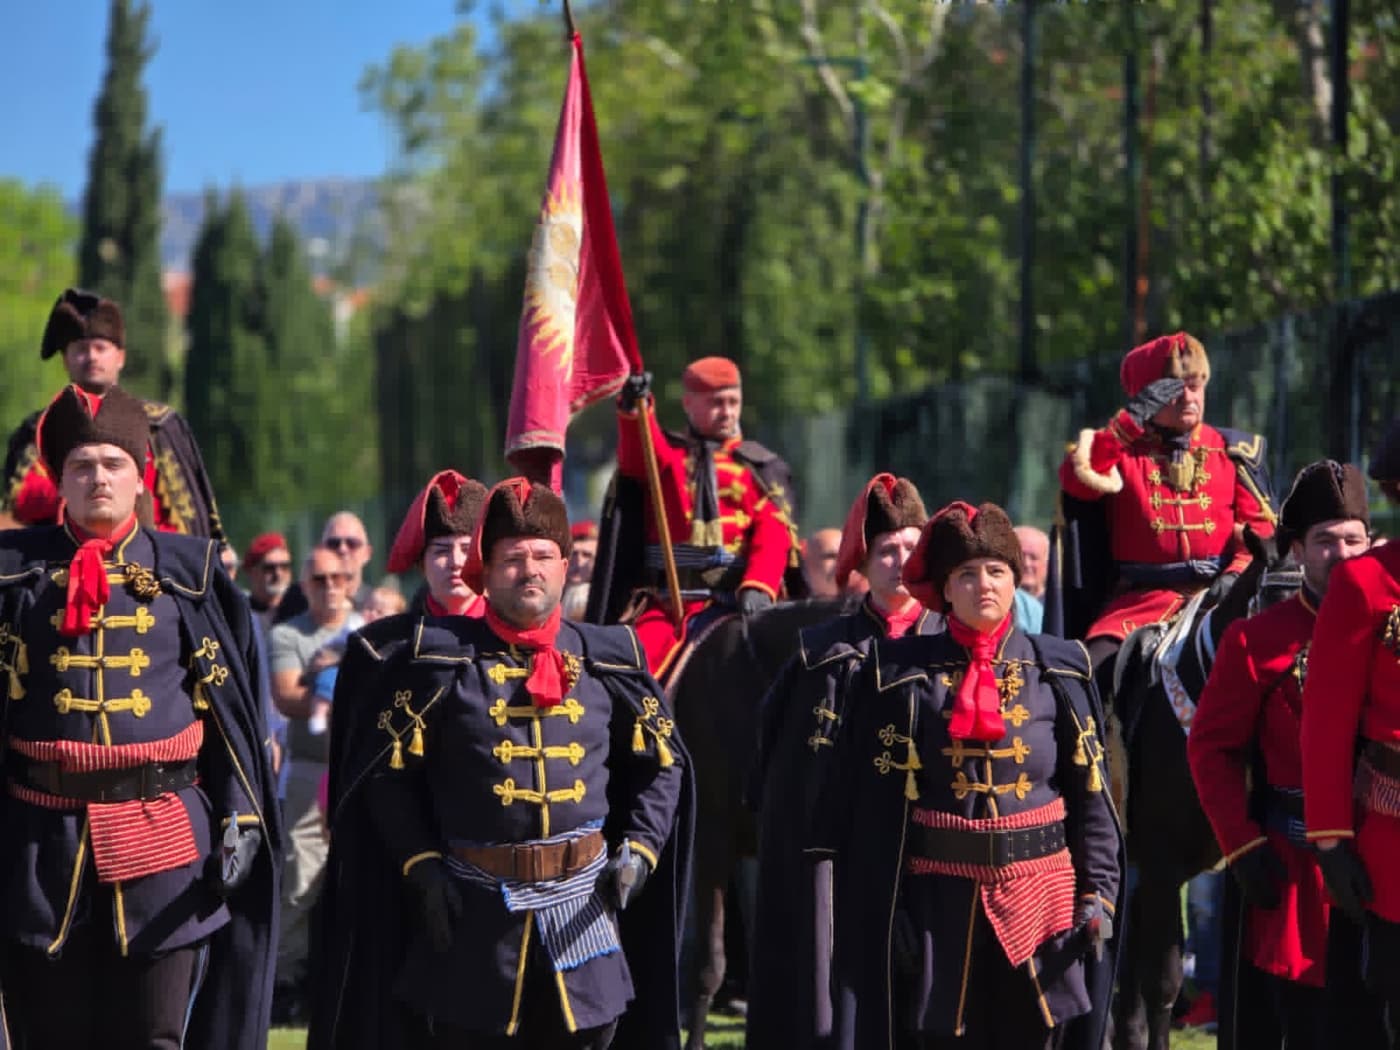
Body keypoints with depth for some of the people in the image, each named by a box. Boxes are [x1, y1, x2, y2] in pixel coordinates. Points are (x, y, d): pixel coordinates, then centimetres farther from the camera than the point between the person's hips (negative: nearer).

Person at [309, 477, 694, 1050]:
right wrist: (420, 864, -7)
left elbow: (662, 765, 14)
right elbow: (389, 770, 1)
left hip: (585, 909, 2)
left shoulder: (608, 660, 6)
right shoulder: (442, 658, -2)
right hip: (474, 911, -2)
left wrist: (640, 847, 1)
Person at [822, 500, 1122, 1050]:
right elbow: (875, 804, -1)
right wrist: (885, 911, -5)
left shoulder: (1059, 671, 4)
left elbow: (1091, 795, 5)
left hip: (1040, 897, 1)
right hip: (941, 902, -1)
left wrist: (1097, 892, -3)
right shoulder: (903, 673, 0)